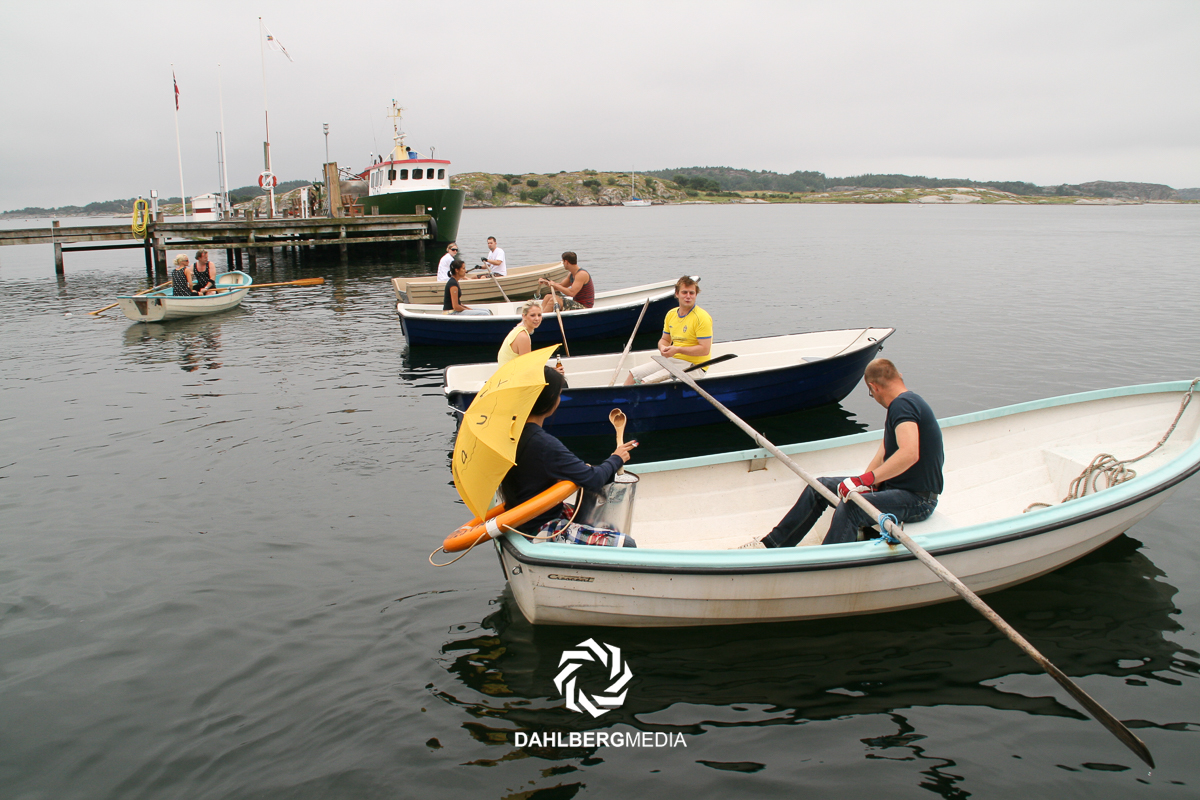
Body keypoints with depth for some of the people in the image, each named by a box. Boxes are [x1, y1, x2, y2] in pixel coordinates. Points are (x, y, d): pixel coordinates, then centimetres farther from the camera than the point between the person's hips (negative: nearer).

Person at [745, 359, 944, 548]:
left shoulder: (903, 404, -20)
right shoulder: (906, 402, 14)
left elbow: (909, 454, -37)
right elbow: (884, 454, 10)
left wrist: (866, 479, -37)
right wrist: (864, 481, -5)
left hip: (918, 499, -10)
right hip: (894, 485, 10)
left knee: (849, 508, -34)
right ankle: (772, 544, 11)